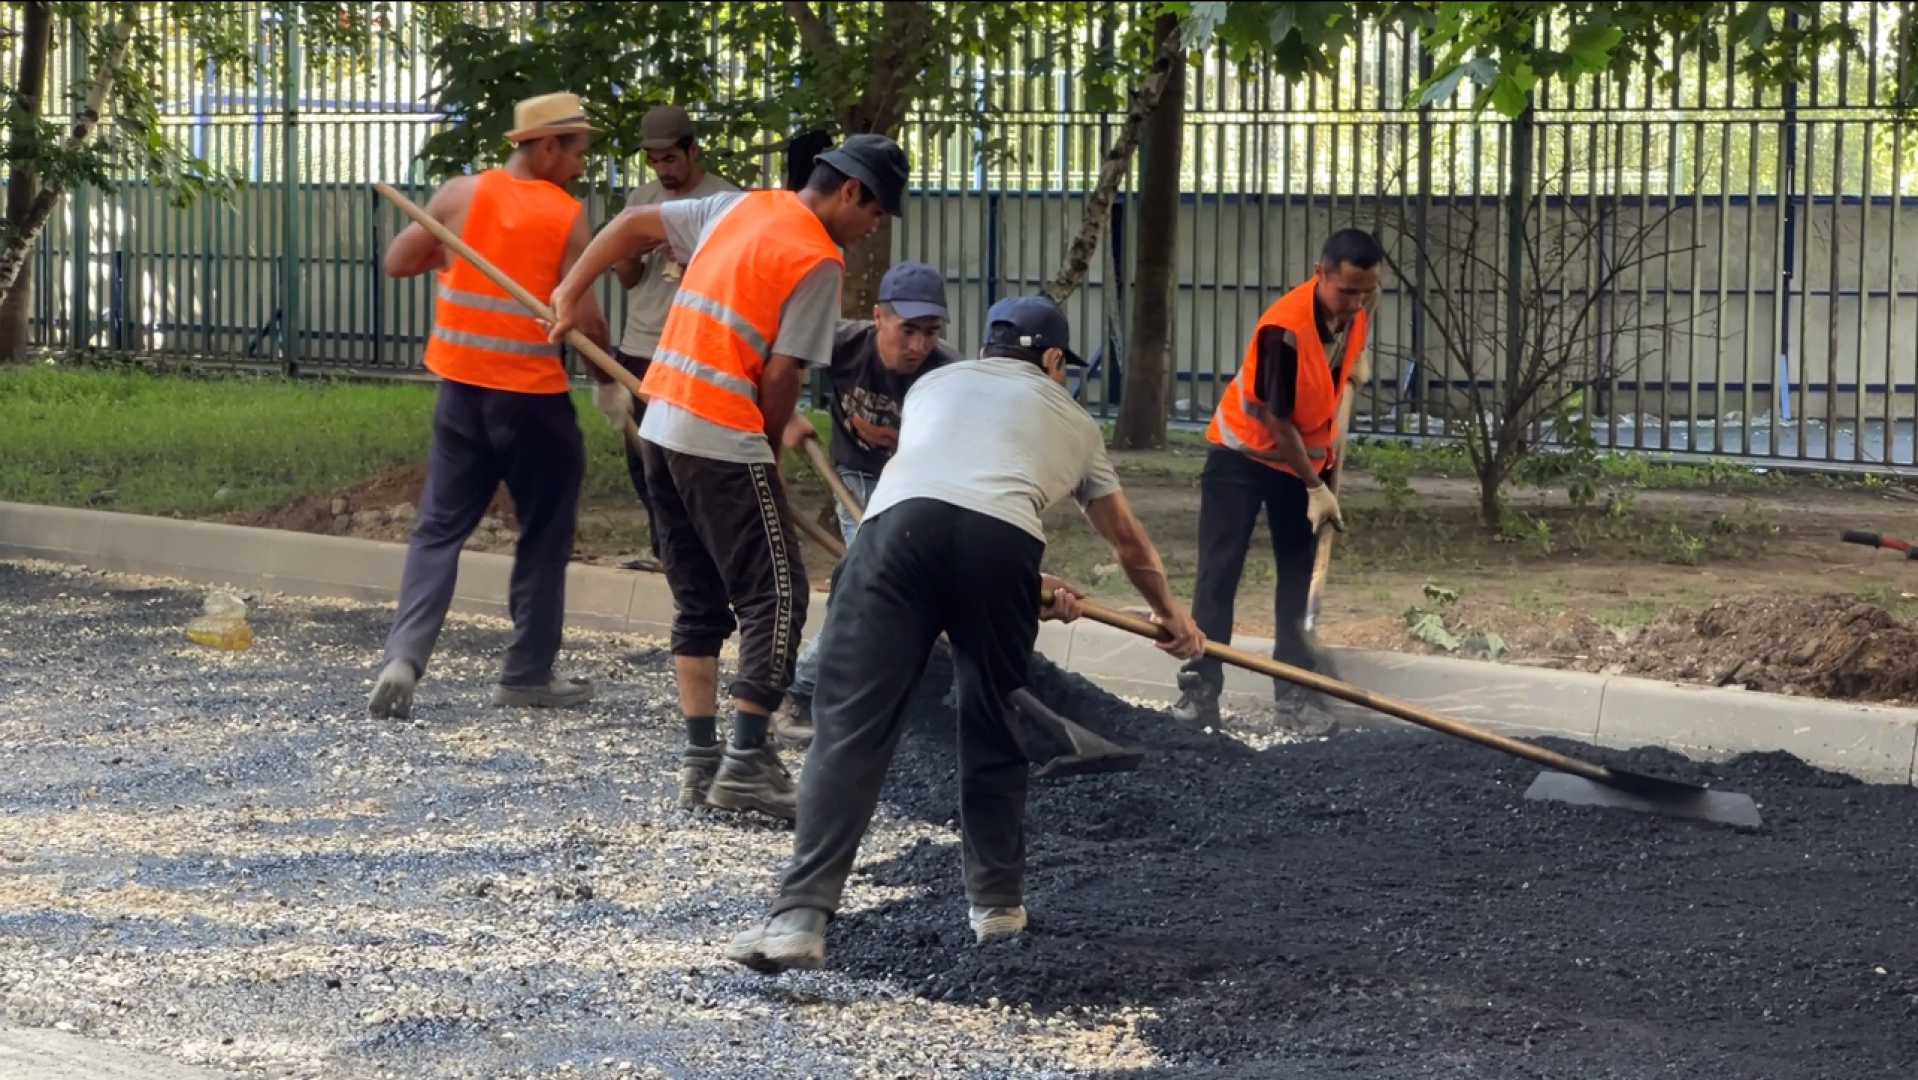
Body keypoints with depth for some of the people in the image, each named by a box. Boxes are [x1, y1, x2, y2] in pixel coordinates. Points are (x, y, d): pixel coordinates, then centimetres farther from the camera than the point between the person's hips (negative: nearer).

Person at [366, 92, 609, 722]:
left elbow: (397, 263, 4)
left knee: (440, 528, 9)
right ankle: (527, 675, 16)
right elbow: (585, 320, -11)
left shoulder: (461, 195, -2)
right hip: (534, 397, -3)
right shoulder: (568, 218, -10)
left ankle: (404, 655, -8)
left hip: (462, 388, 3)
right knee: (544, 536, 12)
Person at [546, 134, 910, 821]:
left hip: (660, 426, 8)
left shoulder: (739, 207, 13)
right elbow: (781, 375, -11)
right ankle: (746, 762, -9)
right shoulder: (819, 260, -9)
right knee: (776, 596, -3)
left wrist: (570, 293, 24)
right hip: (722, 440, -8)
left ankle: (701, 763, 12)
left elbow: (632, 224, 19)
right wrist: (770, 453, 5)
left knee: (699, 603, 13)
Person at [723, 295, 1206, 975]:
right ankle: (997, 904, 30)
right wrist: (1170, 614, 65)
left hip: (902, 521, 0)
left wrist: (1028, 587, 52)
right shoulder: (1070, 419, 35)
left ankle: (801, 918, -16)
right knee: (993, 733, 20)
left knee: (851, 726, -6)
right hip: (1003, 540, 0)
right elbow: (1128, 542, 48)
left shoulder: (936, 383, 38)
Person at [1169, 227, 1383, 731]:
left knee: (1300, 572, 6)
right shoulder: (1285, 329, -33)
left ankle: (1294, 687, 11)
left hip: (1307, 454, 6)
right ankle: (1200, 687, -5)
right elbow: (1276, 423, -24)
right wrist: (1316, 488, -19)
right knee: (1219, 572, -6)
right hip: (1245, 451, -6)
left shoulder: (1356, 309, -12)